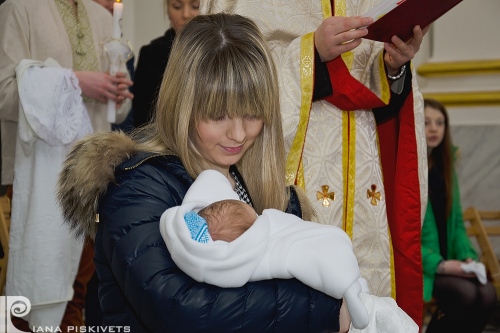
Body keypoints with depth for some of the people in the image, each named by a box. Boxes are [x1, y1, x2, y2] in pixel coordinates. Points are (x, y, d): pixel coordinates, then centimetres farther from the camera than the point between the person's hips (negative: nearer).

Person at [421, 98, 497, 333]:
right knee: (465, 293, -28)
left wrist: (467, 256, -4)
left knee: (487, 294, -19)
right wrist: (437, 264, -20)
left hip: (446, 262, 6)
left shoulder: (445, 167, 12)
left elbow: (456, 221, 15)